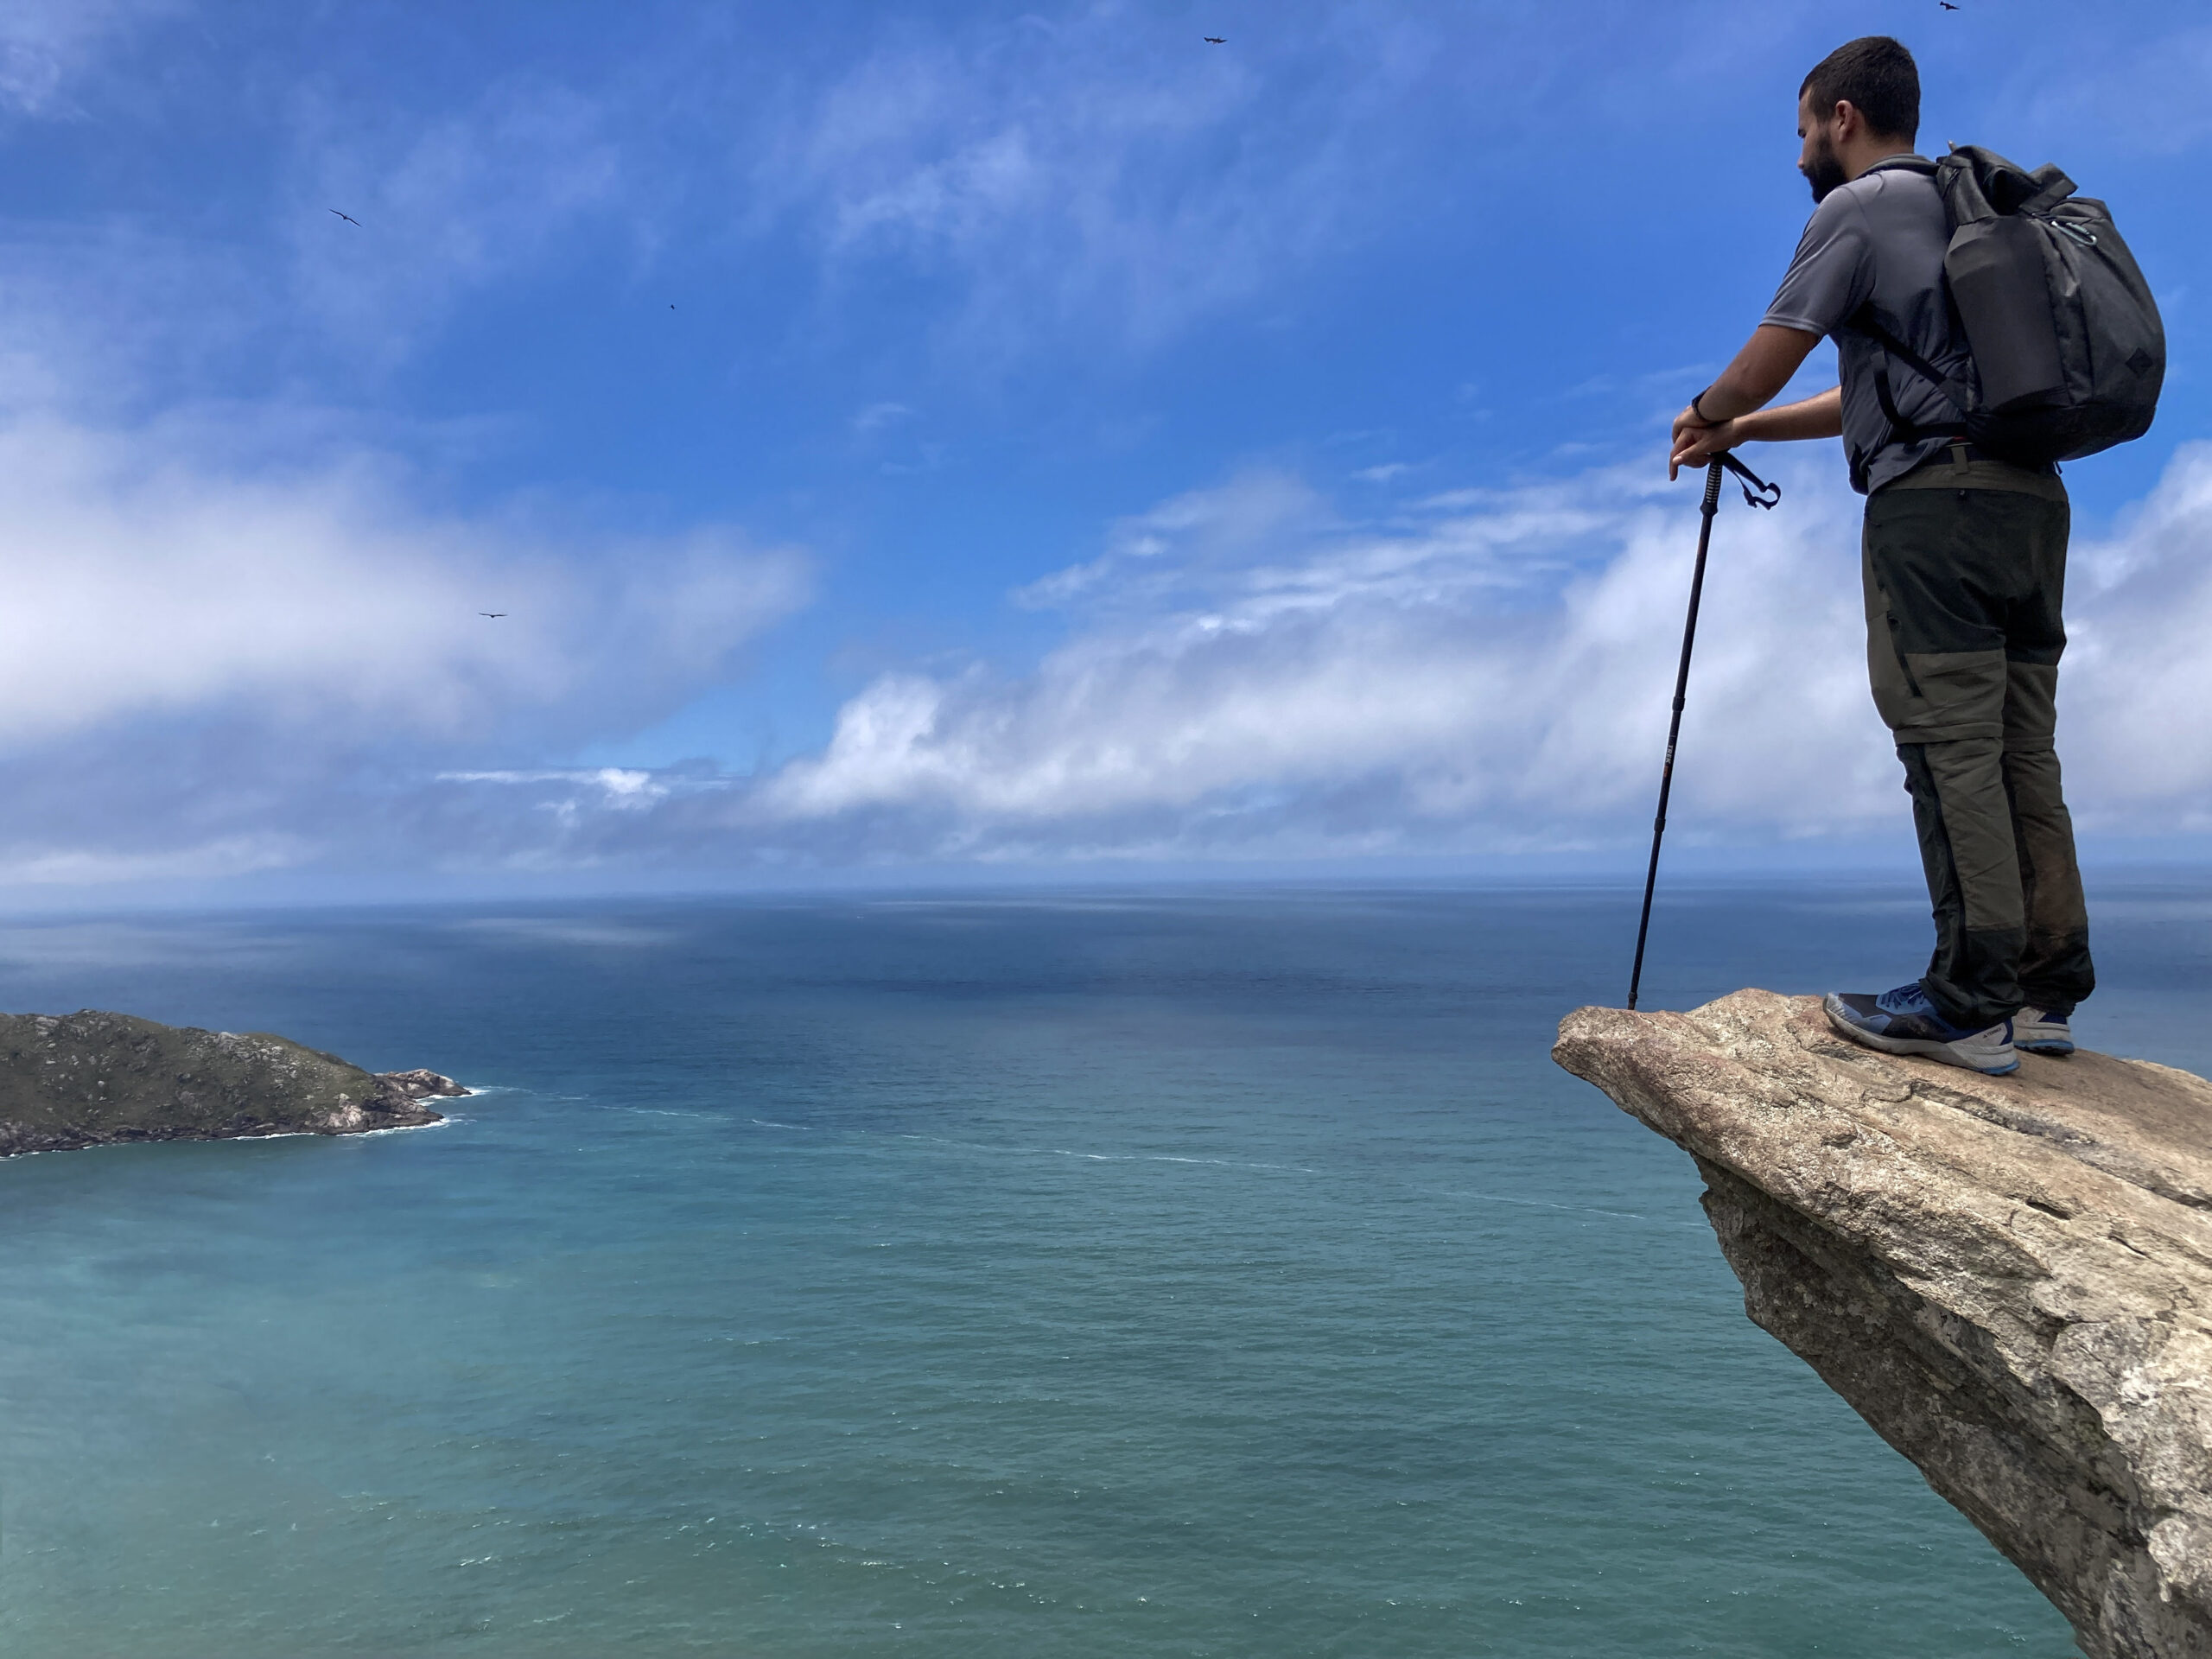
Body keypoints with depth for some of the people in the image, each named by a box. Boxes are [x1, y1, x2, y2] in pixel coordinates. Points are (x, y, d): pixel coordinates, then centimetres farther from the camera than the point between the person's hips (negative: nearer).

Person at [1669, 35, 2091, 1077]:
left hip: (1937, 499, -9)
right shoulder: (1968, 210, 28)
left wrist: (1706, 415, 20)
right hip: (2031, 496, 9)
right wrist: (1741, 433, 31)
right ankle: (2044, 992, 6)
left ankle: (1971, 1001, -13)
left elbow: (1765, 364, -1)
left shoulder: (1857, 209, 0)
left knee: (1951, 746, -12)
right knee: (2021, 752, 5)